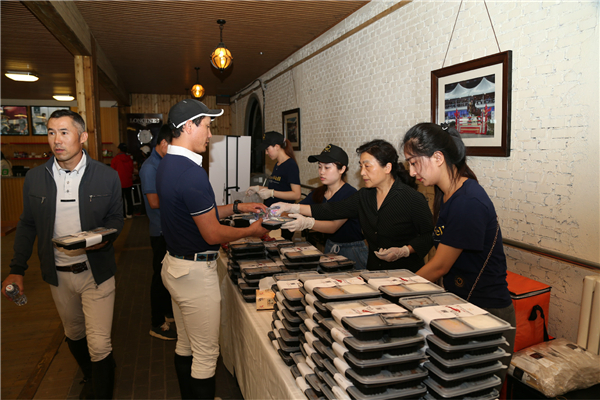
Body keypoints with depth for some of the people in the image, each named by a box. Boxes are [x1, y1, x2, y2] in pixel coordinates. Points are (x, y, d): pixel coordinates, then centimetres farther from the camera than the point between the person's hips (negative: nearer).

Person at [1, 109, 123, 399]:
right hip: (58, 275, 4)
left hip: (96, 271, -3)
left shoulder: (107, 177, -8)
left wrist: (104, 237, -20)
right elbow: (27, 225, 7)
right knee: (74, 335, 23)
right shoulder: (34, 179, -1)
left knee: (99, 346, -4)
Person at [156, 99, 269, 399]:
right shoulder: (191, 172, -25)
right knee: (206, 354, 5)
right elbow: (213, 234, -20)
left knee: (185, 345, 23)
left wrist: (237, 208, 13)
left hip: (174, 264, 10)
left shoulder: (166, 164, 7)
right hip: (195, 272, -10)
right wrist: (252, 231, -6)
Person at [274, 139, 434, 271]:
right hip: (374, 271, 5)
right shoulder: (364, 197, 9)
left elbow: (429, 235, -4)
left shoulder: (413, 198, -8)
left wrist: (403, 251, -18)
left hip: (405, 274, -5)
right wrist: (292, 208, 0)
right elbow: (333, 210, 6)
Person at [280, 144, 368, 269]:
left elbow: (334, 226, -26)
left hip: (352, 250, -6)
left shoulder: (350, 194, -16)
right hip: (329, 247, 6)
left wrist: (307, 223, -42)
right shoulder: (318, 193, 6)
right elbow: (295, 210, 2)